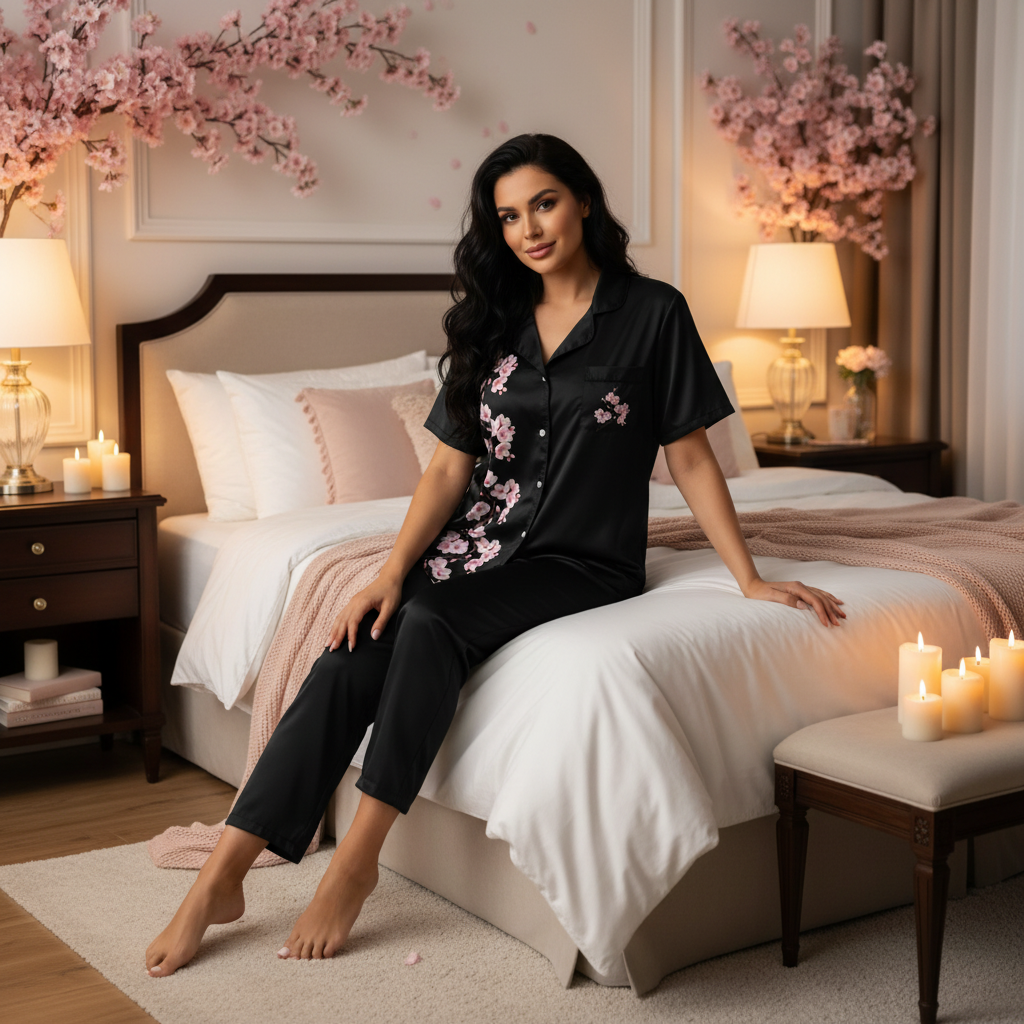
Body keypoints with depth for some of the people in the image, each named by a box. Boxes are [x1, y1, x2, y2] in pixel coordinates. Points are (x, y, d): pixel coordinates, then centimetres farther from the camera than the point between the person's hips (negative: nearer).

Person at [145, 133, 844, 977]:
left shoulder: (652, 313, -1)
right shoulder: (492, 322, 11)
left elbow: (691, 459, 2)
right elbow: (451, 467, 6)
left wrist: (751, 580, -2)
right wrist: (392, 572, -7)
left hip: (581, 561, -4)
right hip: (479, 540, 4)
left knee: (431, 621, -32)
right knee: (351, 656, -22)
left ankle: (358, 857, -23)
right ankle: (222, 877, -22)